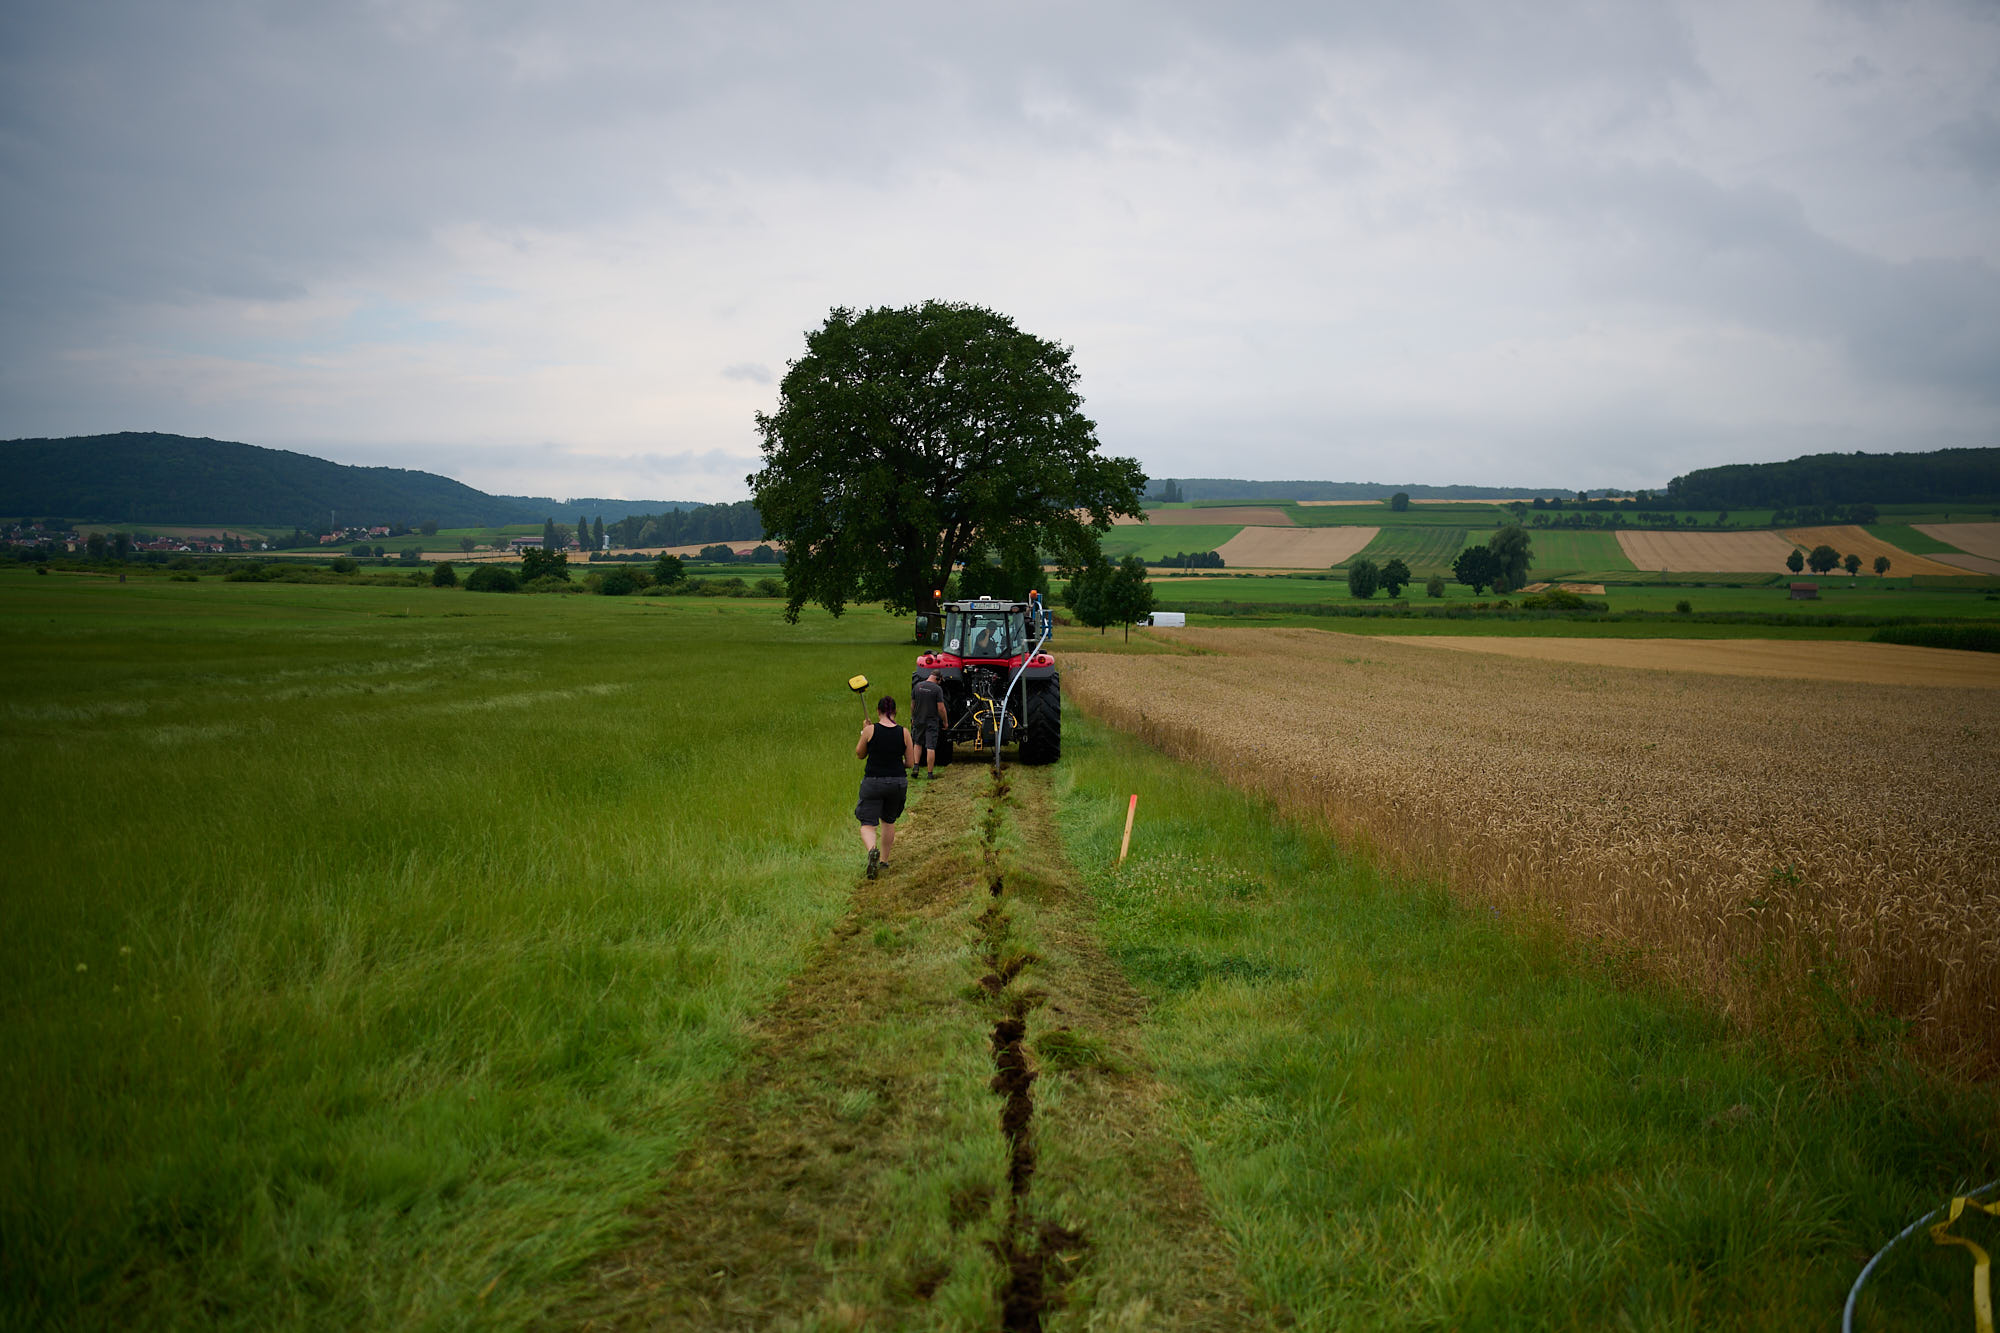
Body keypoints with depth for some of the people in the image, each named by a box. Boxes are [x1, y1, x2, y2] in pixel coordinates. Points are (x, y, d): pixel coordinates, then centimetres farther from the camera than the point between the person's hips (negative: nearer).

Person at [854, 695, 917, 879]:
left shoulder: (871, 730, -10)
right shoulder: (904, 733, -3)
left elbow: (859, 754, 5)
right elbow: (911, 763, 1)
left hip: (873, 781, -3)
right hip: (897, 782, 3)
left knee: (867, 824, 2)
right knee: (888, 820, 24)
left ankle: (872, 849, -28)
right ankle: (884, 860, 31)